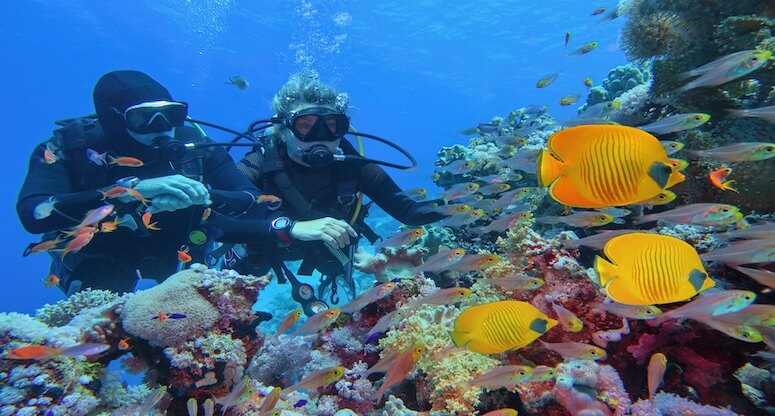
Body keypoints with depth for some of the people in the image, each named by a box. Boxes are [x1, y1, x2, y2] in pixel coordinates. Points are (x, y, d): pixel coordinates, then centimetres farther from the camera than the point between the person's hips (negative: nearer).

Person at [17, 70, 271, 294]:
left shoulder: (191, 144, -19)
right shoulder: (71, 147, -20)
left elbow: (257, 205, -24)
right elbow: (33, 215, -36)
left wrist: (199, 194, -41)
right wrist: (131, 189, -45)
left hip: (176, 264, 2)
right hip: (98, 272, -1)